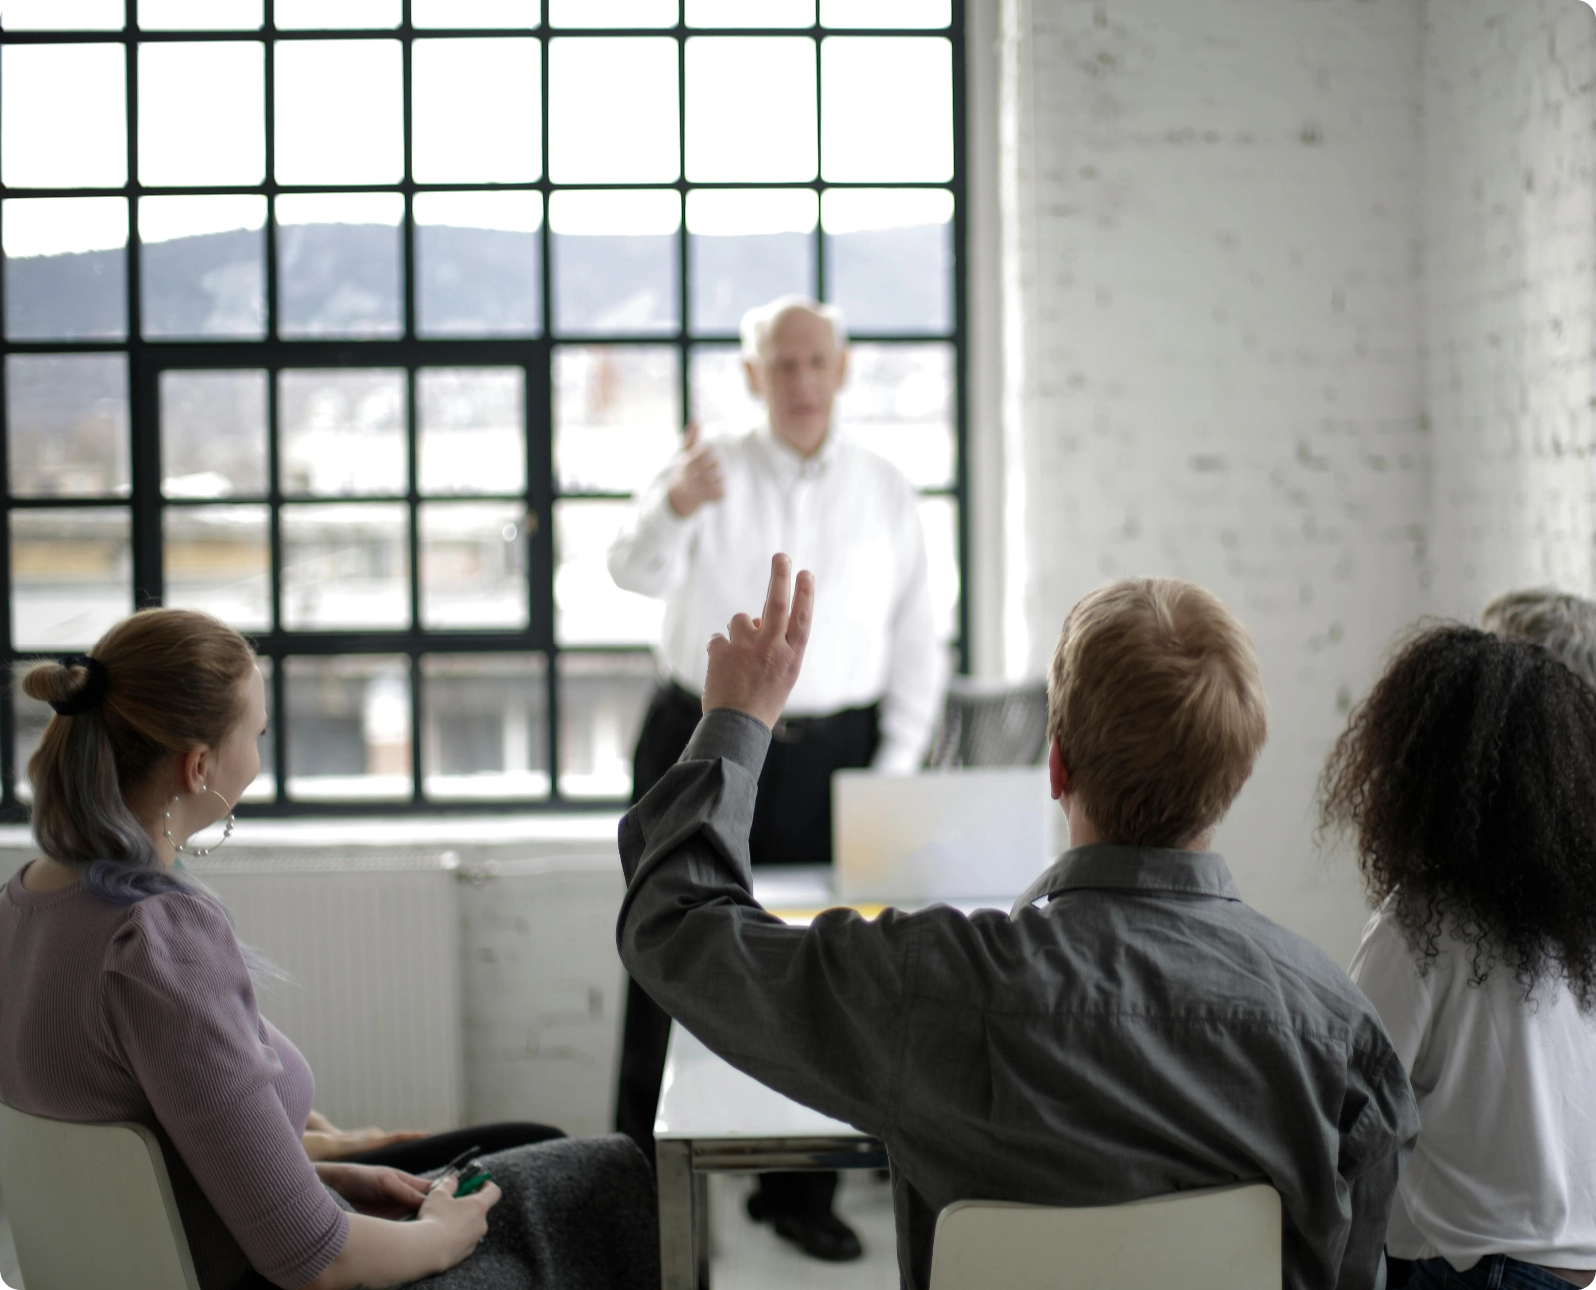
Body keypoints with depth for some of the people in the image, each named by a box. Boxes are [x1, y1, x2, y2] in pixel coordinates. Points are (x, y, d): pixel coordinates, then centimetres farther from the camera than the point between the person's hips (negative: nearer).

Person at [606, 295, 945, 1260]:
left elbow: (916, 643, 8)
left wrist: (894, 773, -1)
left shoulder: (887, 492, 6)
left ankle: (799, 1190, 20)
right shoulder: (709, 474, -1)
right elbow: (638, 571, -20)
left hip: (832, 754, 2)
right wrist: (673, 508, -43)